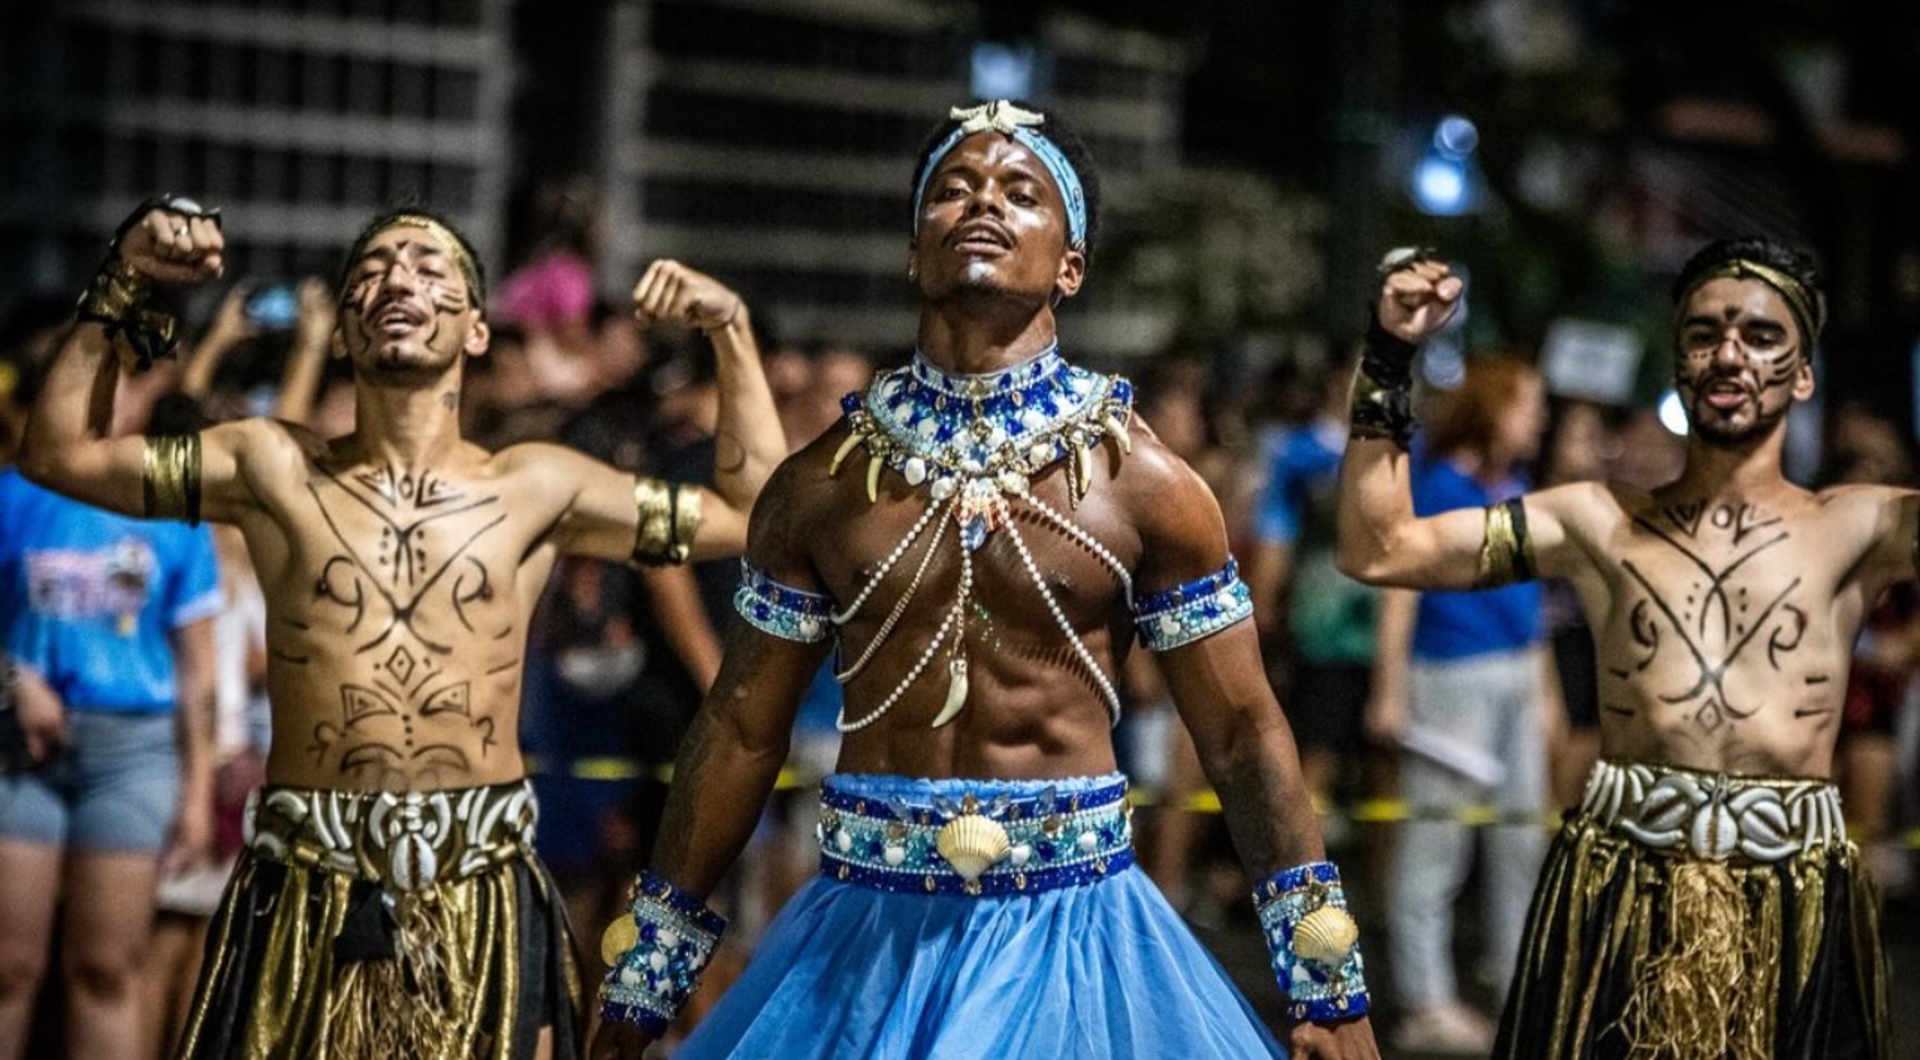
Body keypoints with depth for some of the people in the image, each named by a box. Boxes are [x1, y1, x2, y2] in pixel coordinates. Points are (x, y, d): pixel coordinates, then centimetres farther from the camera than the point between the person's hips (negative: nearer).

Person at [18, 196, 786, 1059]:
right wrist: (124, 289, 5)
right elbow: (57, 453, 9)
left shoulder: (537, 490, 7)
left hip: (483, 903, 0)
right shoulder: (274, 470, 7)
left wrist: (730, 334, 9)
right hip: (304, 906, 0)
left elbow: (754, 515, 12)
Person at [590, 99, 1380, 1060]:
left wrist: (1328, 983, -3)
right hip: (868, 937, 1)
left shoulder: (1143, 484, -2)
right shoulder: (822, 485, 3)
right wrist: (643, 976, 11)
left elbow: (1243, 734, 0)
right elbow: (741, 733, 9)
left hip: (1070, 933, -1)